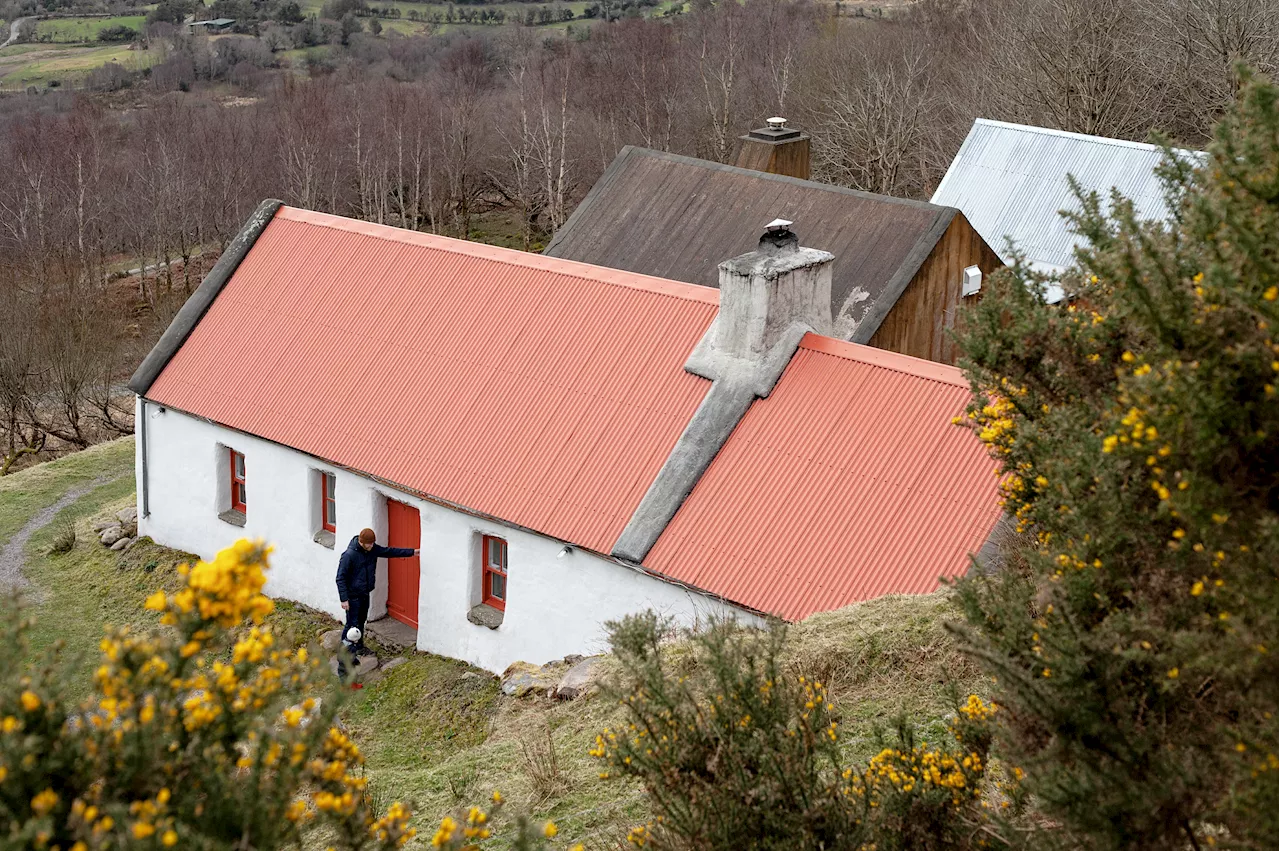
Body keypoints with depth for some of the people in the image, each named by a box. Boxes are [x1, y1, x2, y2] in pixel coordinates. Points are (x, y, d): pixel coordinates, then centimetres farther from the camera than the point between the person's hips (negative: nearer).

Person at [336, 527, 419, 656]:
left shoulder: (373, 549, -3)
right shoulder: (349, 555, -25)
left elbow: (389, 551, 9)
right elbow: (340, 578, -21)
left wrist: (412, 552, 8)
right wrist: (344, 599, -24)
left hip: (365, 594, 7)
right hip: (353, 596, -7)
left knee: (361, 621, 19)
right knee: (352, 624, -3)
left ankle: (359, 647, 34)